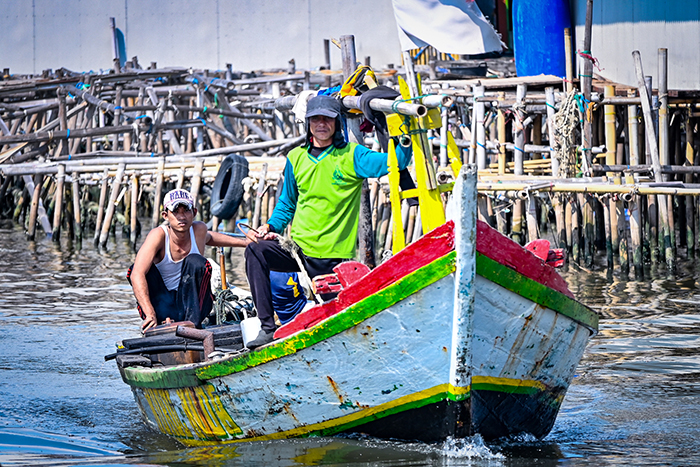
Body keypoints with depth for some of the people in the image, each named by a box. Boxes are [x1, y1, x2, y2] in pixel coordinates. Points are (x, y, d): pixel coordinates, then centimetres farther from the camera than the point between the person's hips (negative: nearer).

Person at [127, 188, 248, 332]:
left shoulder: (199, 229, -8)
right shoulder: (159, 235, -21)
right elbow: (136, 275, -34)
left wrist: (244, 242, 29)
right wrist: (150, 314, -45)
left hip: (191, 302, 2)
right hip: (162, 304, -2)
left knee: (195, 261, -24)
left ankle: (192, 323, -29)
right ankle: (165, 322, -38)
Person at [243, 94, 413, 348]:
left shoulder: (351, 156, -2)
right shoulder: (296, 158, 10)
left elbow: (395, 162, -15)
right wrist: (270, 227, 4)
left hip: (334, 258, -3)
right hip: (298, 249, 3)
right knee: (256, 251, -23)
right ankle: (267, 328, -21)